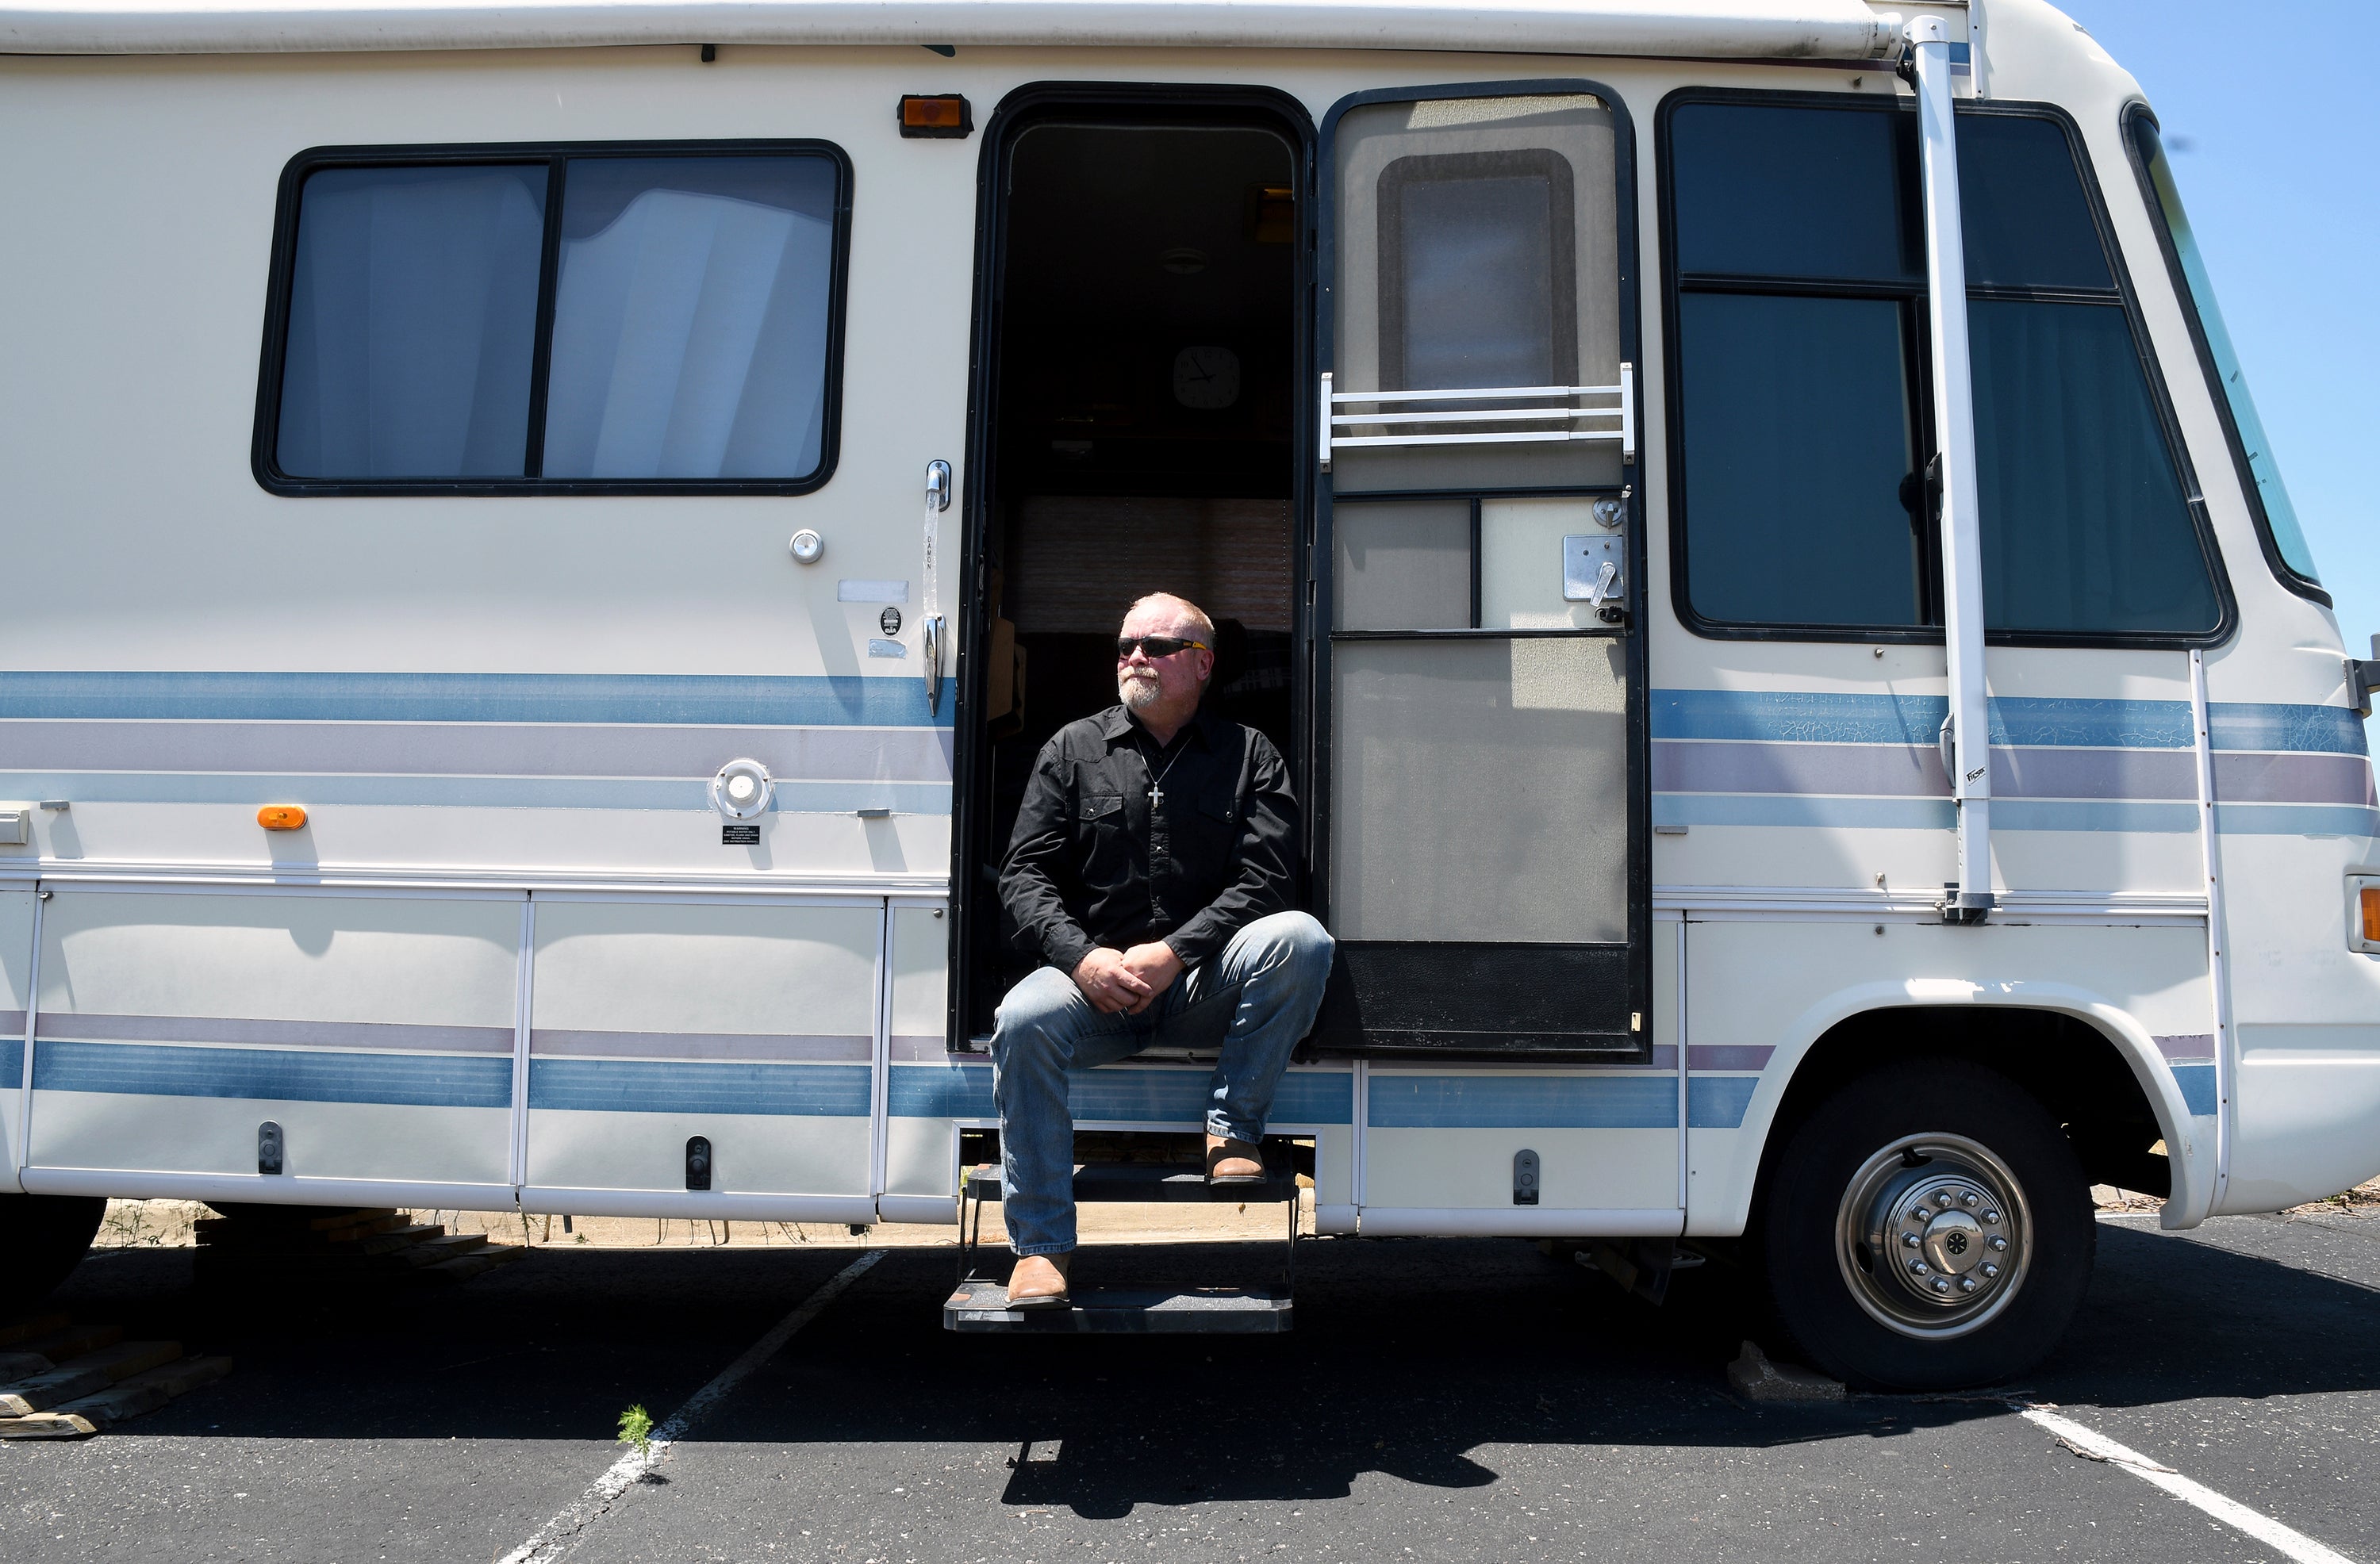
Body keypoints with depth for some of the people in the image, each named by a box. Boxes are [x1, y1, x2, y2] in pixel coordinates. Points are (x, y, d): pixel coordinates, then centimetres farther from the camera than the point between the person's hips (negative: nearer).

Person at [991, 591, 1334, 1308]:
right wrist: (1084, 958, -15)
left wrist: (1172, 954, -17)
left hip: (1206, 981, 0)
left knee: (1300, 939, -28)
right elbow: (1024, 874, 3)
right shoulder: (1073, 749, 11)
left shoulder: (1248, 755, 9)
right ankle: (1040, 1245, -19)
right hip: (1093, 978, 1)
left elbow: (1263, 878, -3)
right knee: (1023, 1020, -30)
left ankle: (1233, 1128, -14)